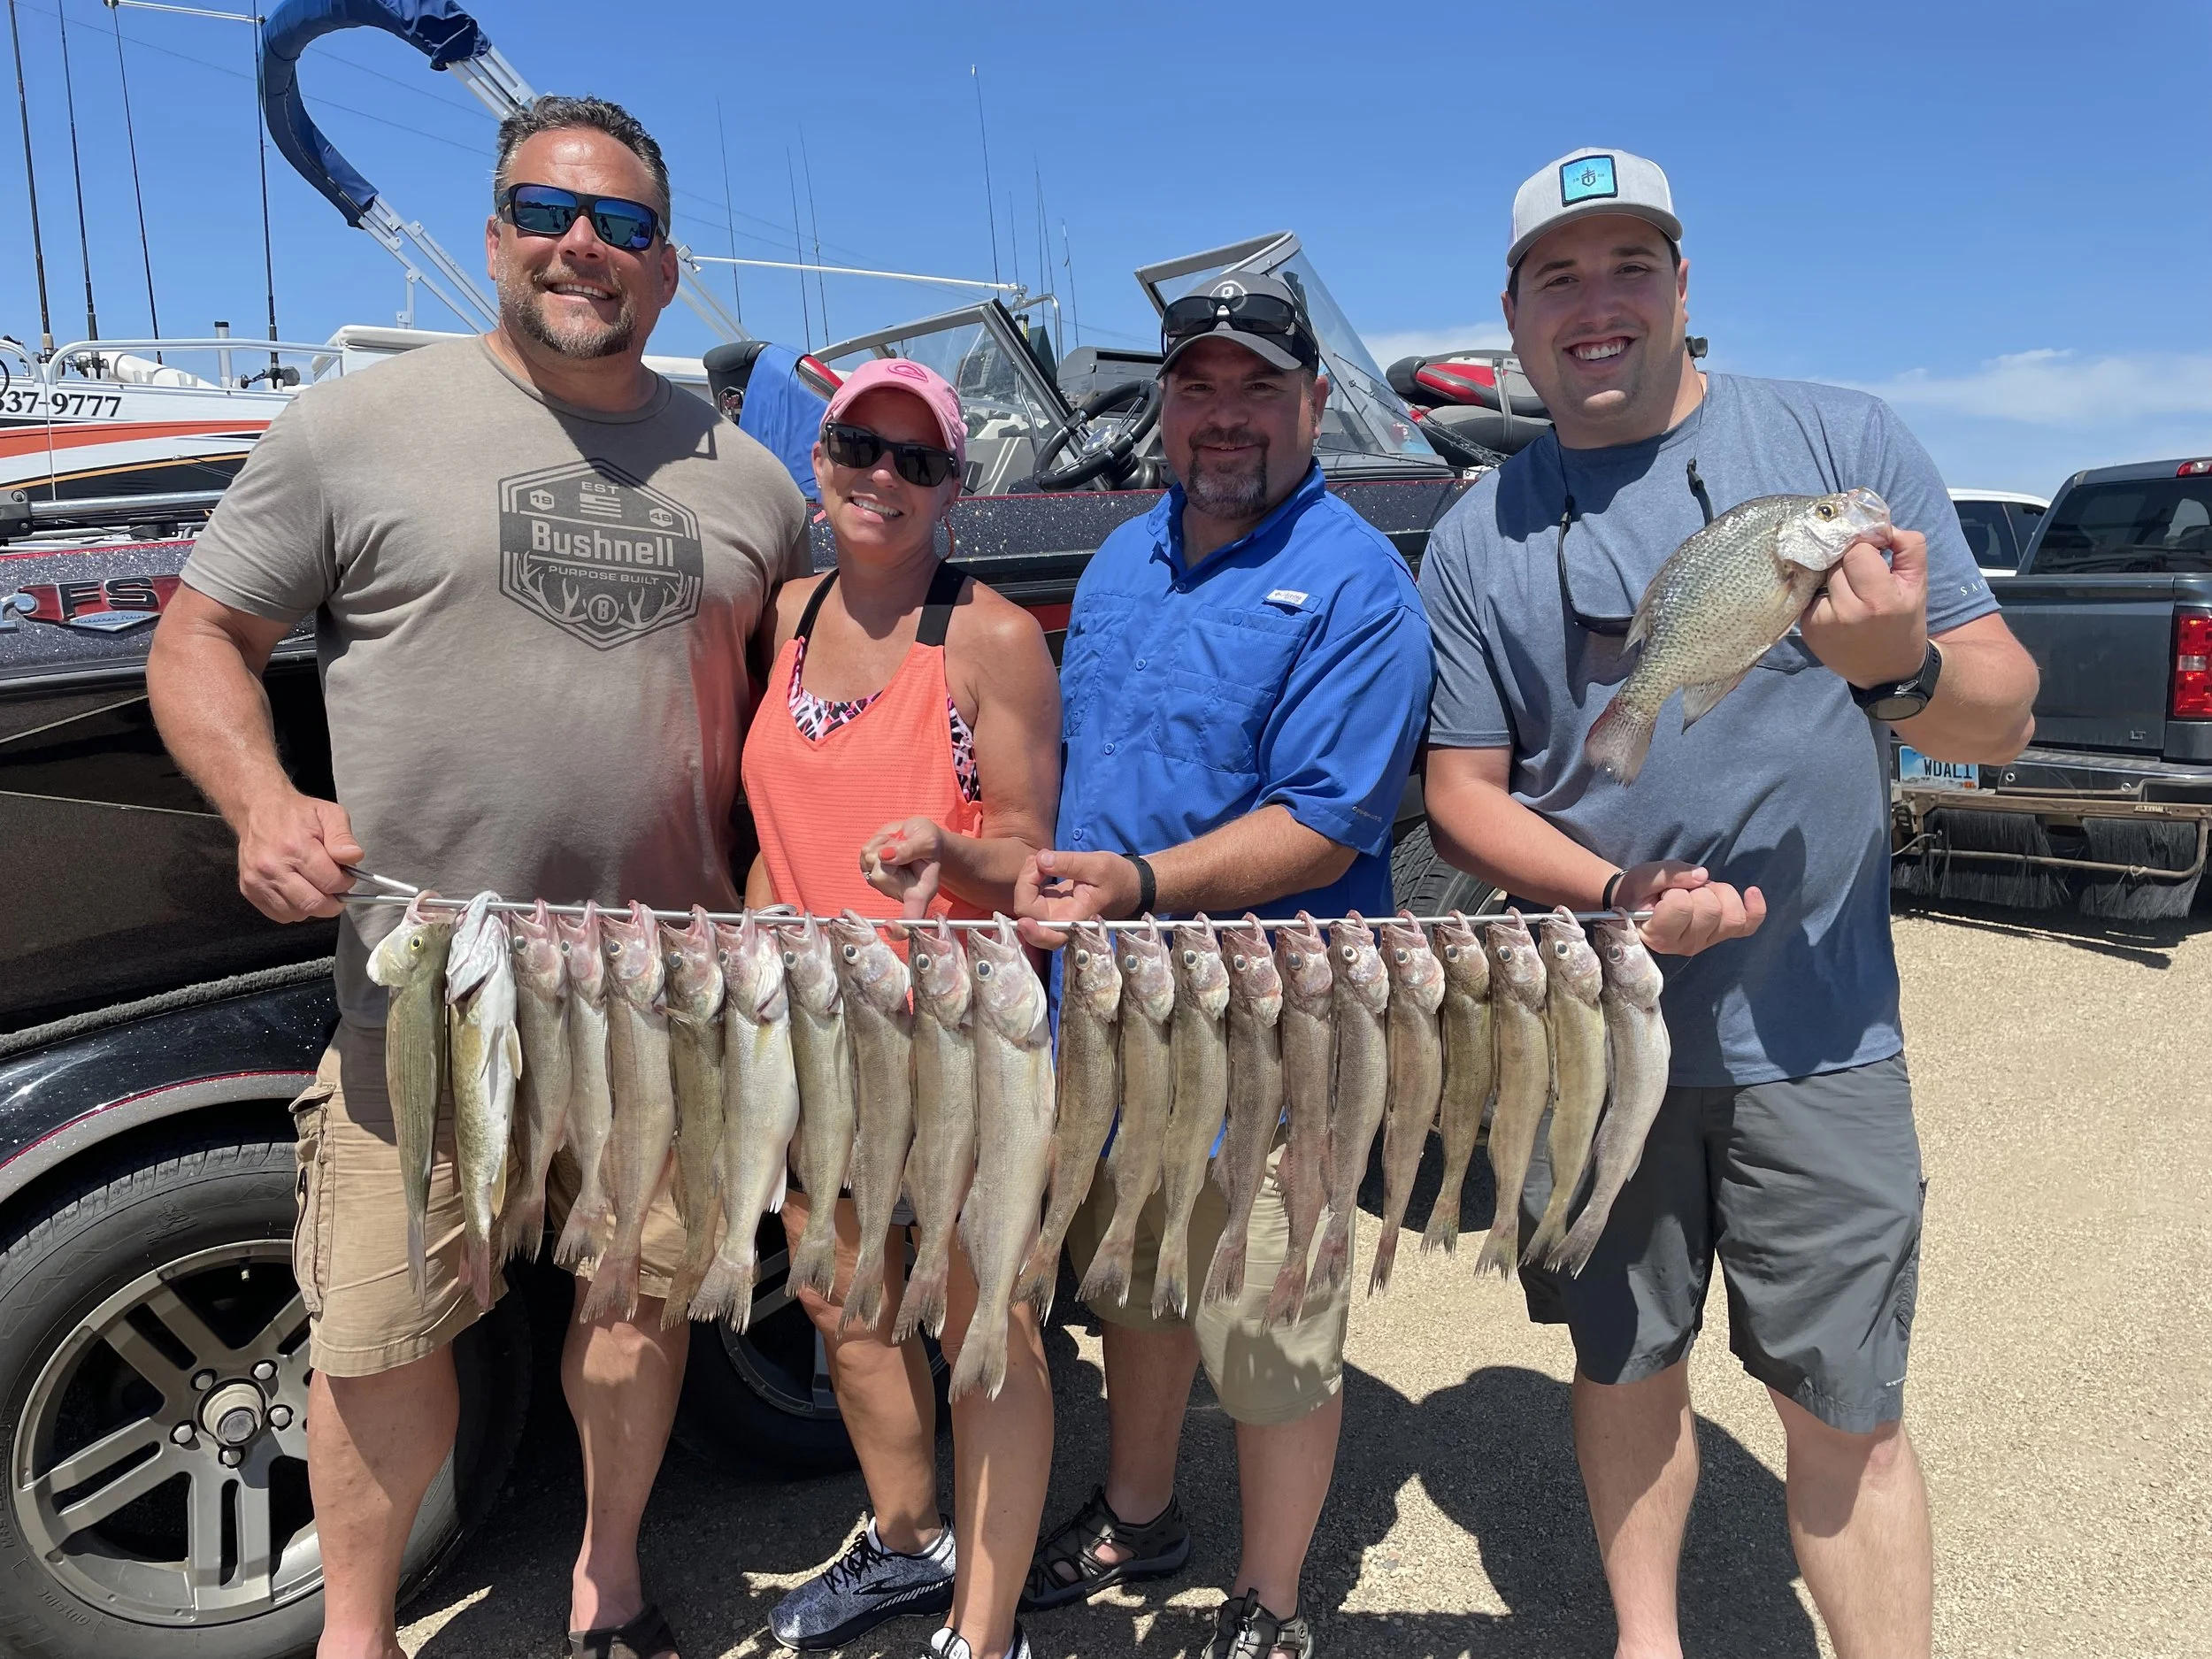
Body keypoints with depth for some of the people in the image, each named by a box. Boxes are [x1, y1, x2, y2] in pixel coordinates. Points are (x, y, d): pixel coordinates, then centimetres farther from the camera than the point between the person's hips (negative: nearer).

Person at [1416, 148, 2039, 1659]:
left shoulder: (1846, 441, -2)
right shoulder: (1479, 540, 2)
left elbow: (2005, 716, -1)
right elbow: (1465, 791, 3)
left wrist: (1903, 669, -24)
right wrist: (1614, 896, -15)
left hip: (1816, 1028, -1)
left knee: (1847, 1413, 5)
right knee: (1626, 1365, 17)